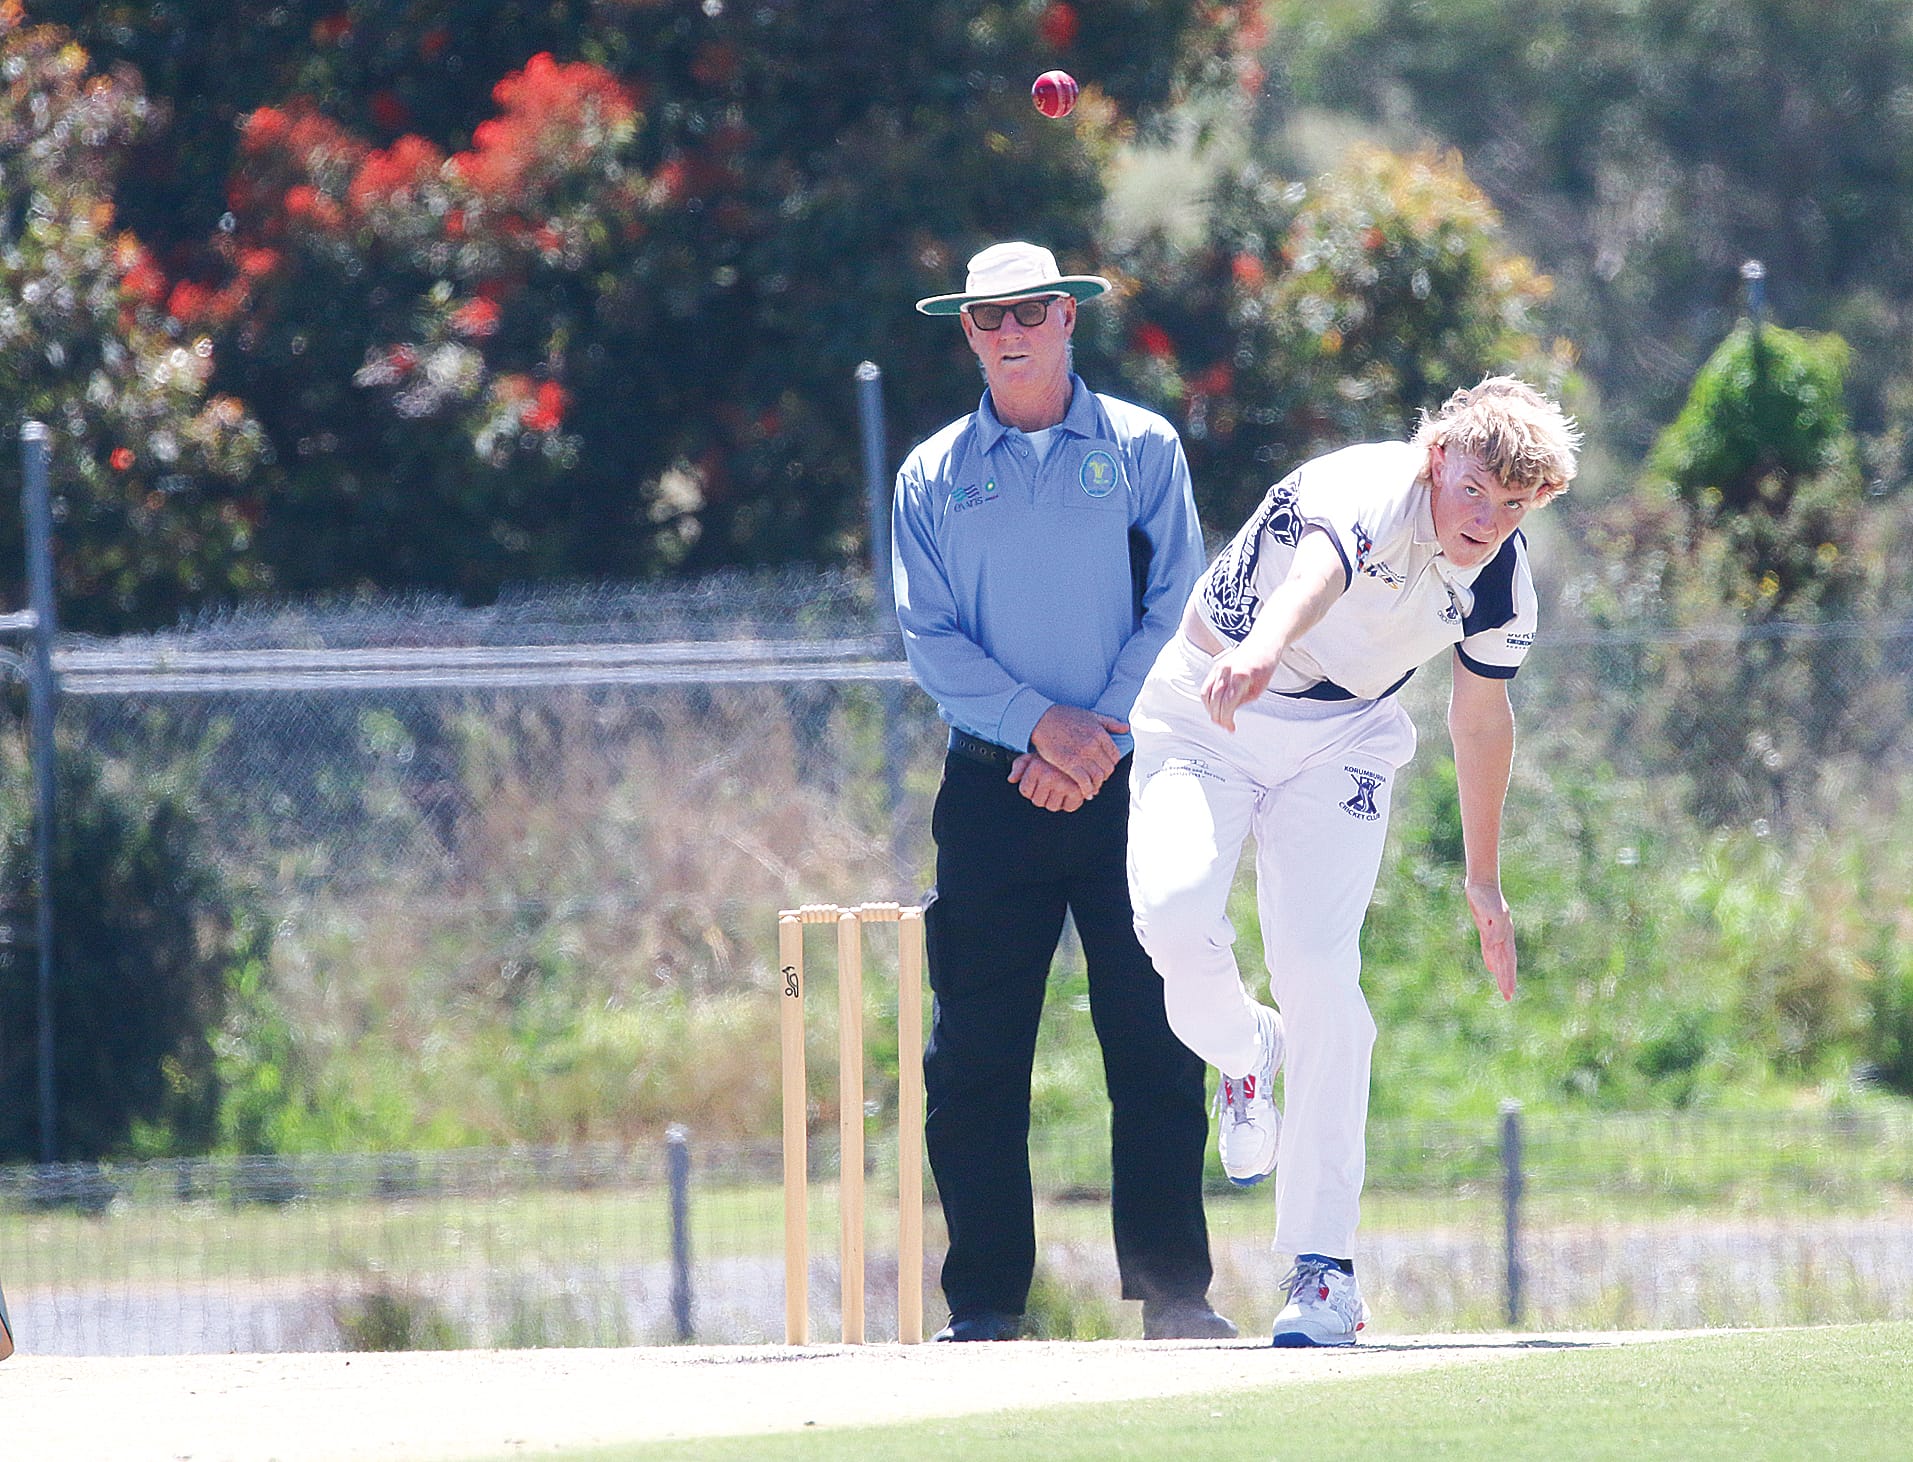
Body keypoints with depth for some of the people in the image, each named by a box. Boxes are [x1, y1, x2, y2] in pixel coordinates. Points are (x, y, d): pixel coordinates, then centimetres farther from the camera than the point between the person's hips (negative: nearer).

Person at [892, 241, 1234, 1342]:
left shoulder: (1142, 450, 8)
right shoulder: (936, 476, 10)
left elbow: (1175, 610, 1)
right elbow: (931, 639, 2)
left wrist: (1101, 736, -11)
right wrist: (1042, 724, -13)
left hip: (1128, 783, -1)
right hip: (994, 785, 1)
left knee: (1157, 1044, -4)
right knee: (975, 1054, -4)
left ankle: (1174, 1292, -1)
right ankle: (985, 1303, 0)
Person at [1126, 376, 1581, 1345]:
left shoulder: (1502, 583, -9)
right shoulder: (1372, 495, -29)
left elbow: (1480, 714, 10)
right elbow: (1320, 567, -55)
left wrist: (1485, 882, 17)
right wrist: (1263, 648, -78)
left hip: (1340, 740, 3)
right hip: (1205, 715, -3)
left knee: (1317, 967, -16)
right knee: (1173, 912, -28)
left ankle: (1322, 1263, -11)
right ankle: (1245, 1052, 9)